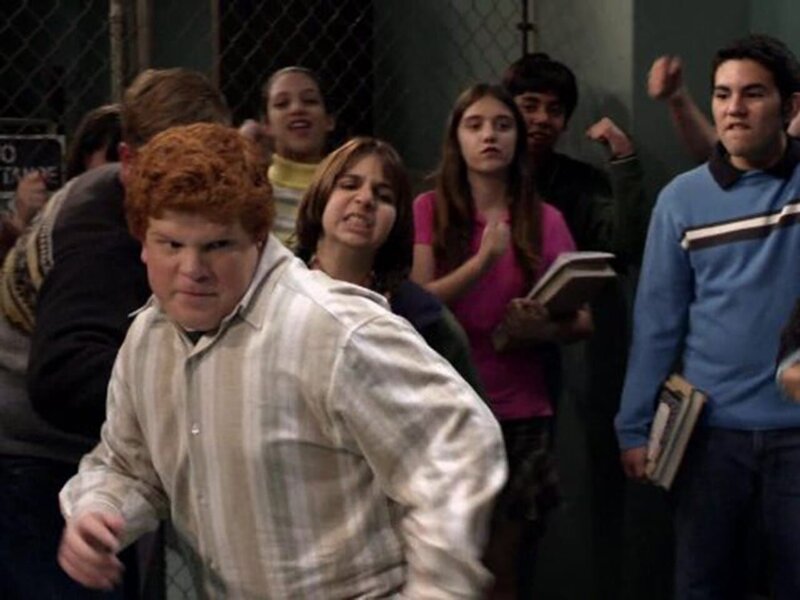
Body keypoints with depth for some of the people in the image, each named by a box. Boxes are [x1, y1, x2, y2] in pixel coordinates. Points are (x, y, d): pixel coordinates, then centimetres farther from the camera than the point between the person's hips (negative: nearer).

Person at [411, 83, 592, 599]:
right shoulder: (429, 210, -1)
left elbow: (583, 319, 4)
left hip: (521, 414, 1)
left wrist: (543, 329, -18)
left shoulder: (546, 221, 3)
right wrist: (484, 258, -22)